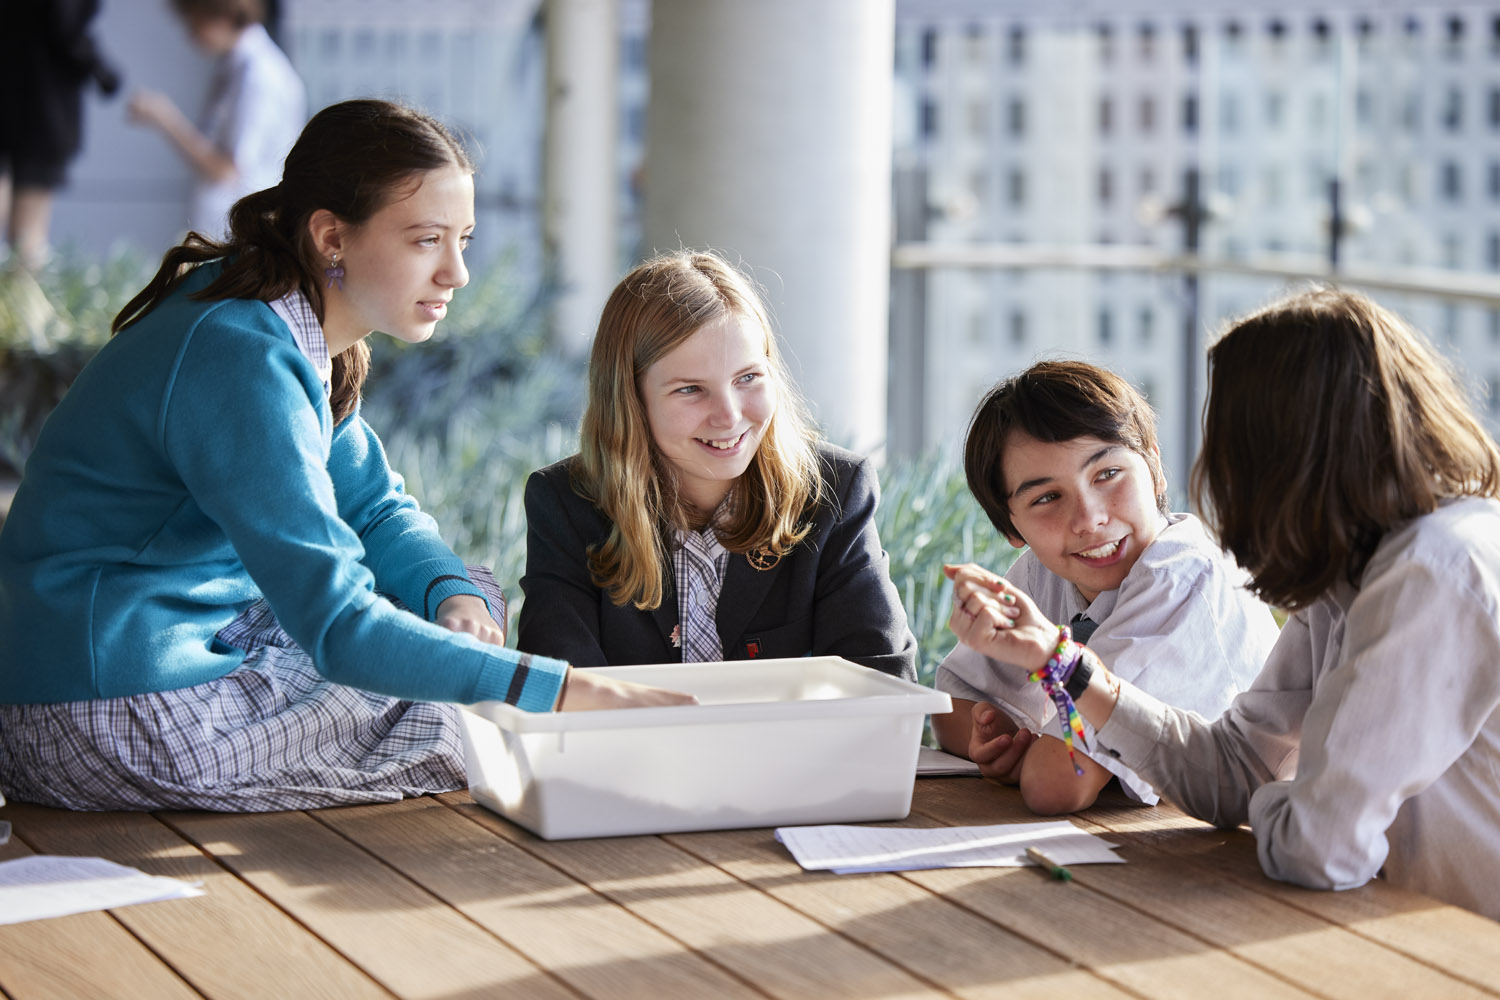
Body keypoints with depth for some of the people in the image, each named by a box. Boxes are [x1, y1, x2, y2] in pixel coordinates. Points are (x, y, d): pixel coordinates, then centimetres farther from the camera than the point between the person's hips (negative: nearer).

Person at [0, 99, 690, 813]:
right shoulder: (242, 361, -24)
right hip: (104, 721, -10)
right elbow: (340, 623, -30)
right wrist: (570, 693, -34)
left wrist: (454, 596, -7)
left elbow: (376, 511, 16)